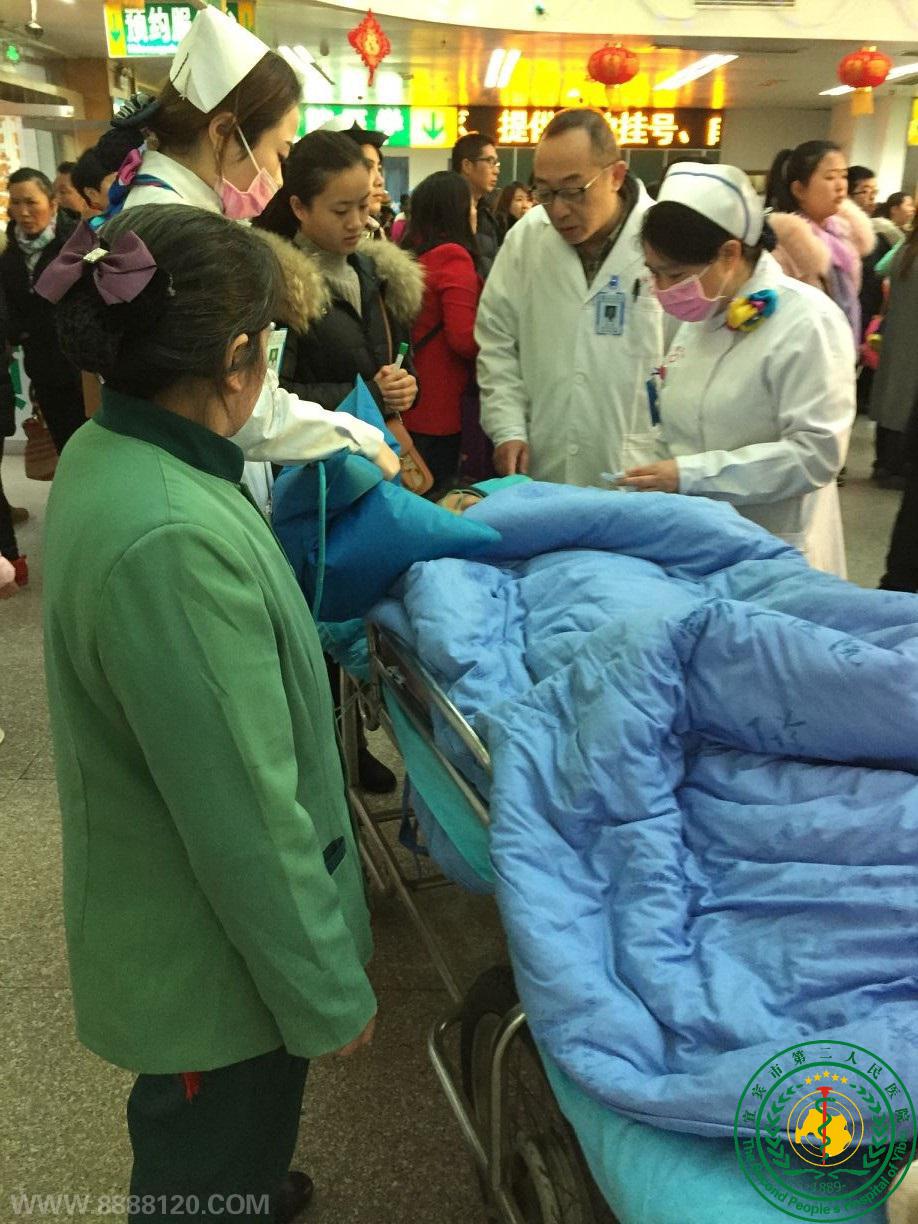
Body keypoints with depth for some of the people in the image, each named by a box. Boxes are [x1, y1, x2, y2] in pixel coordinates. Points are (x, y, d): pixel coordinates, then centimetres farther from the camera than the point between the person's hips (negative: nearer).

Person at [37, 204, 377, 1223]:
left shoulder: (101, 454, -3)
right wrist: (326, 992, -15)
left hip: (154, 904, 9)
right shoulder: (173, 541, -35)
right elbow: (247, 814, -28)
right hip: (213, 954, -9)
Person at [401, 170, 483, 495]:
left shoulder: (409, 252, 9)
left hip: (408, 404, 8)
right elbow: (464, 338, -20)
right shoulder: (454, 258, -15)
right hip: (439, 408, -8)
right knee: (438, 494, 3)